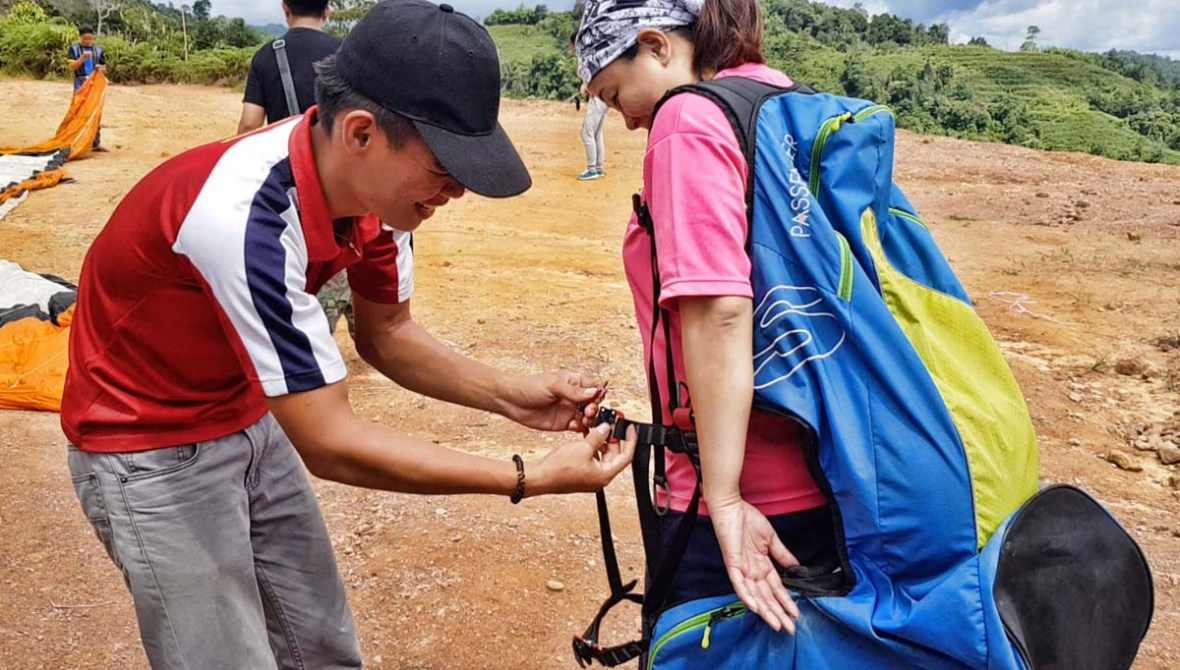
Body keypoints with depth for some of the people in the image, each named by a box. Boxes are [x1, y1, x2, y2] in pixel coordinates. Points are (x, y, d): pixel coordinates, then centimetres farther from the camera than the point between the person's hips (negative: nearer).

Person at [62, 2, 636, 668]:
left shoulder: (377, 183, -13)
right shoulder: (248, 216, -36)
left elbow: (386, 333, 2)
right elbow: (328, 443, -31)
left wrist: (511, 395, -12)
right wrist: (530, 478, -28)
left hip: (252, 419, 7)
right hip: (152, 448, -6)